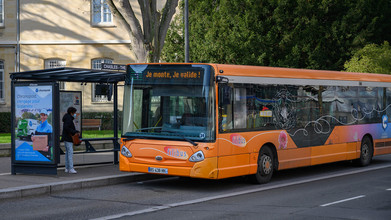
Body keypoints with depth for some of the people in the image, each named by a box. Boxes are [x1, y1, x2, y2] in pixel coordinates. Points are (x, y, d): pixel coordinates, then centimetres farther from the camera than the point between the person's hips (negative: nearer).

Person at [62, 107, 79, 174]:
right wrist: (74, 132, -22)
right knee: (70, 152, -13)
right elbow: (66, 128, -26)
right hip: (68, 138, -11)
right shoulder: (69, 119, -15)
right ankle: (71, 169, -16)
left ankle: (67, 168, 15)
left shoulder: (69, 118, 17)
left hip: (66, 138, 11)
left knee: (67, 153, 12)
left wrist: (75, 131, 10)